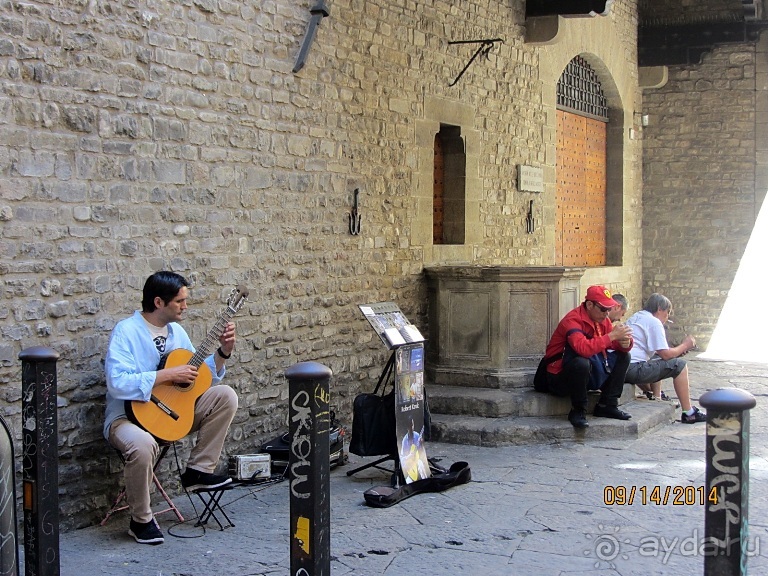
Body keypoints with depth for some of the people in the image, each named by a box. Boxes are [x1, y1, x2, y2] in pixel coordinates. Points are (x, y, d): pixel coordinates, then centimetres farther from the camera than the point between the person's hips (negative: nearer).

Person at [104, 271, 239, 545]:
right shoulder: (126, 331, -14)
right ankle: (141, 520, -15)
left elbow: (201, 378, 13)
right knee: (142, 444, -39)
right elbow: (117, 383, -28)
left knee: (225, 395, -8)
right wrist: (168, 374, -26)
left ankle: (198, 470, -1)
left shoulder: (176, 331, 9)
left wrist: (223, 352, -2)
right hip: (128, 416, -7)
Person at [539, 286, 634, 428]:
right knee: (581, 363, -39)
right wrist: (612, 336, -35)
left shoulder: (602, 319, 2)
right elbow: (583, 348, -41)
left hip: (589, 375, 8)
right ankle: (578, 411, -19)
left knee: (624, 356, 1)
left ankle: (607, 405, -1)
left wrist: (625, 343, -23)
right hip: (559, 378, -8)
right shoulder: (572, 320, -24)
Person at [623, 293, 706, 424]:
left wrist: (679, 350, 19)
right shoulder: (654, 322, -6)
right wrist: (684, 346, 7)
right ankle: (688, 413, -1)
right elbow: (665, 354, -10)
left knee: (656, 360, 34)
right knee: (679, 365, -3)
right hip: (633, 369, -10)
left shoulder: (636, 317, 22)